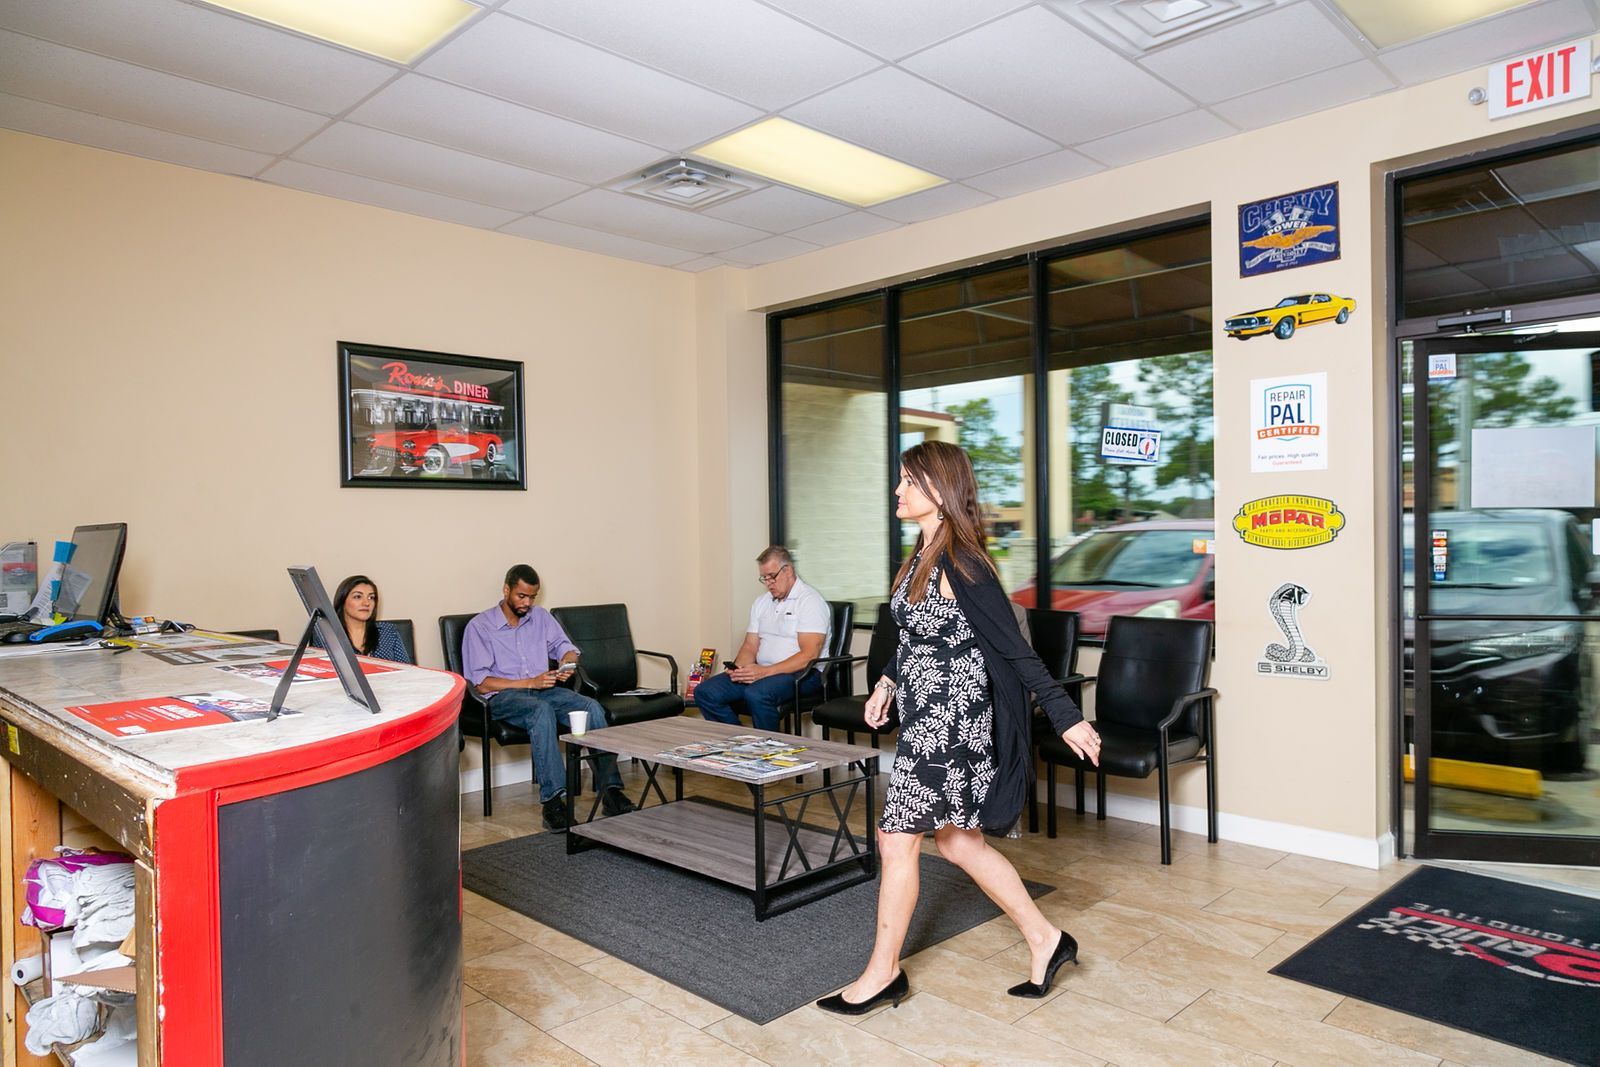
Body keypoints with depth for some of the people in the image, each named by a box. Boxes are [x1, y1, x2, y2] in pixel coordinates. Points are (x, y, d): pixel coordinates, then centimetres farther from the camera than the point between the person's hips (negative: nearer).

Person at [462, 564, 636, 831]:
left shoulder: (541, 617, 18)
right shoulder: (479, 626, 1)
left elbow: (566, 648, 18)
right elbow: (480, 684, -6)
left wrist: (567, 663, -8)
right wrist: (529, 683, -15)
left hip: (544, 690, 5)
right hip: (503, 696, -5)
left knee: (592, 707, -25)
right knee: (542, 710, -39)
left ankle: (610, 791, -29)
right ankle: (553, 800, -43)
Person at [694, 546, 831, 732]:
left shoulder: (810, 600, -7)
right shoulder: (761, 603, 19)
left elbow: (809, 656, -16)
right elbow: (750, 646, 16)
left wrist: (766, 671, -24)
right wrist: (738, 668, -7)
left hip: (802, 674, -7)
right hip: (762, 672, 7)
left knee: (757, 694, -37)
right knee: (705, 692, -12)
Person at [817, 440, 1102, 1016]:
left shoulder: (960, 563, -20)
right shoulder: (924, 555, 7)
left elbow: (1015, 648, -19)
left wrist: (1067, 717, -17)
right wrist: (887, 682, 16)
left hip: (950, 719, -10)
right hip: (925, 715, 10)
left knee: (897, 838, 2)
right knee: (957, 838, 17)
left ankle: (882, 973, 21)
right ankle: (1044, 940, 31)